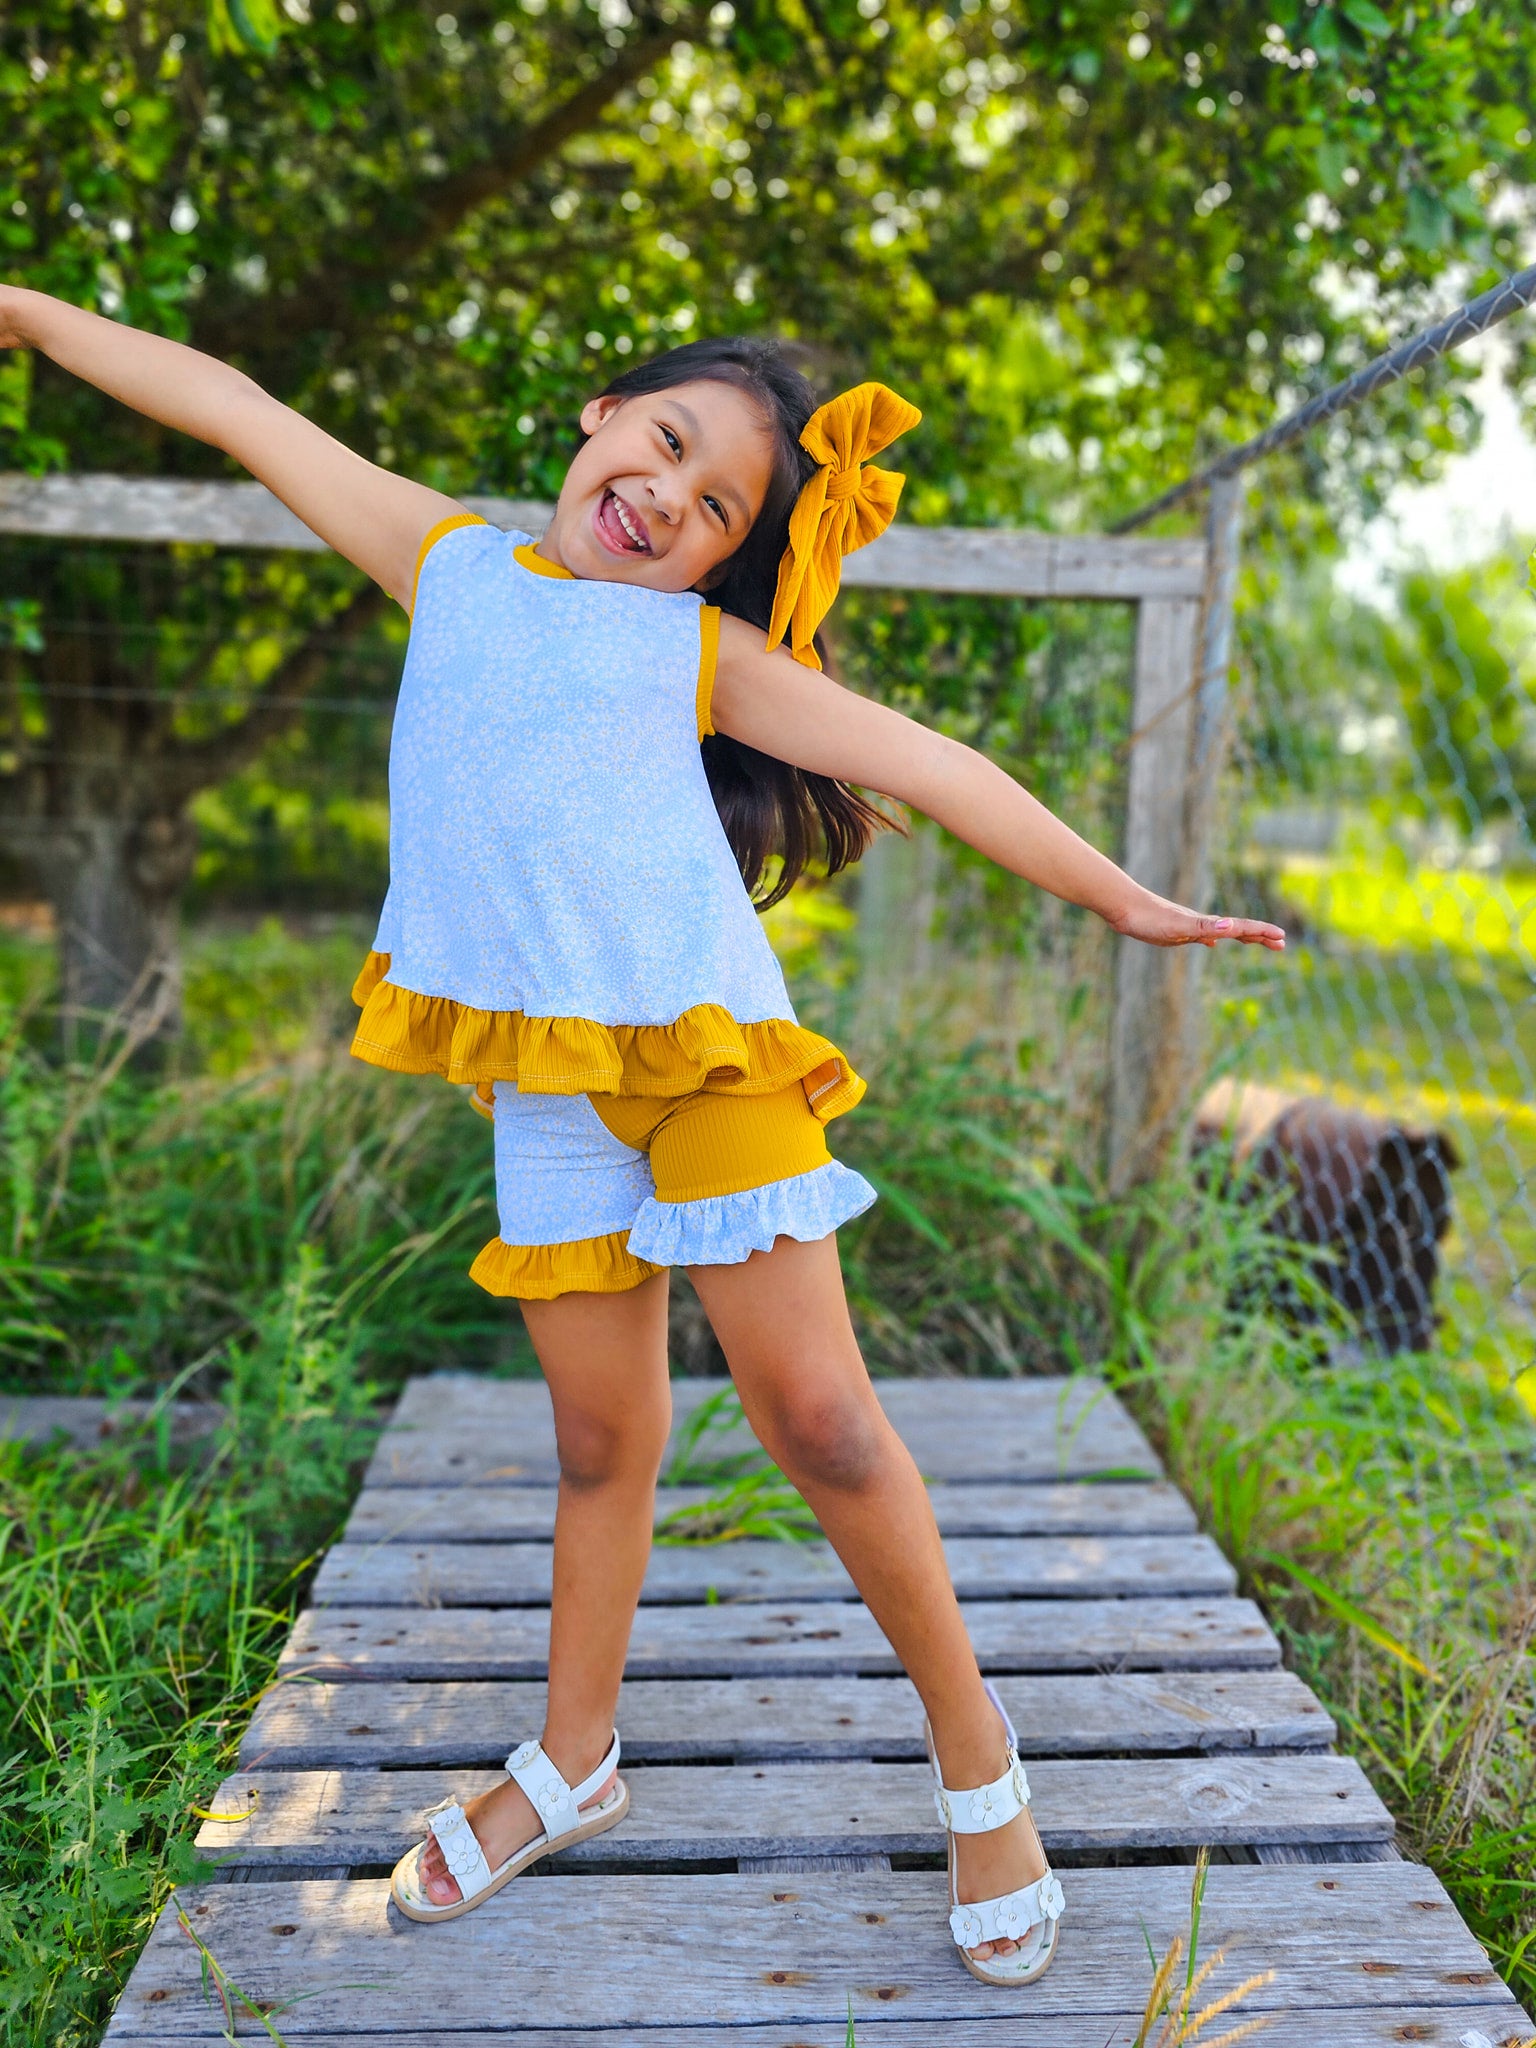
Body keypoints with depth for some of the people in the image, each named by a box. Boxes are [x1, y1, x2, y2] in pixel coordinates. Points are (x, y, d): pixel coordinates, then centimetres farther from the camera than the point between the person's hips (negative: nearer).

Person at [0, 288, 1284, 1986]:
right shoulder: (448, 565, 12)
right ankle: (573, 1763, 33)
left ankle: (974, 1757, 16)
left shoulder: (703, 650, 3)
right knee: (602, 1433, 11)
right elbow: (240, 410, 19)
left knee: (814, 1414, -3)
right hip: (539, 1078, 3)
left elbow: (922, 761, 2)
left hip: (706, 1050, -2)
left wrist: (1119, 899, 2)